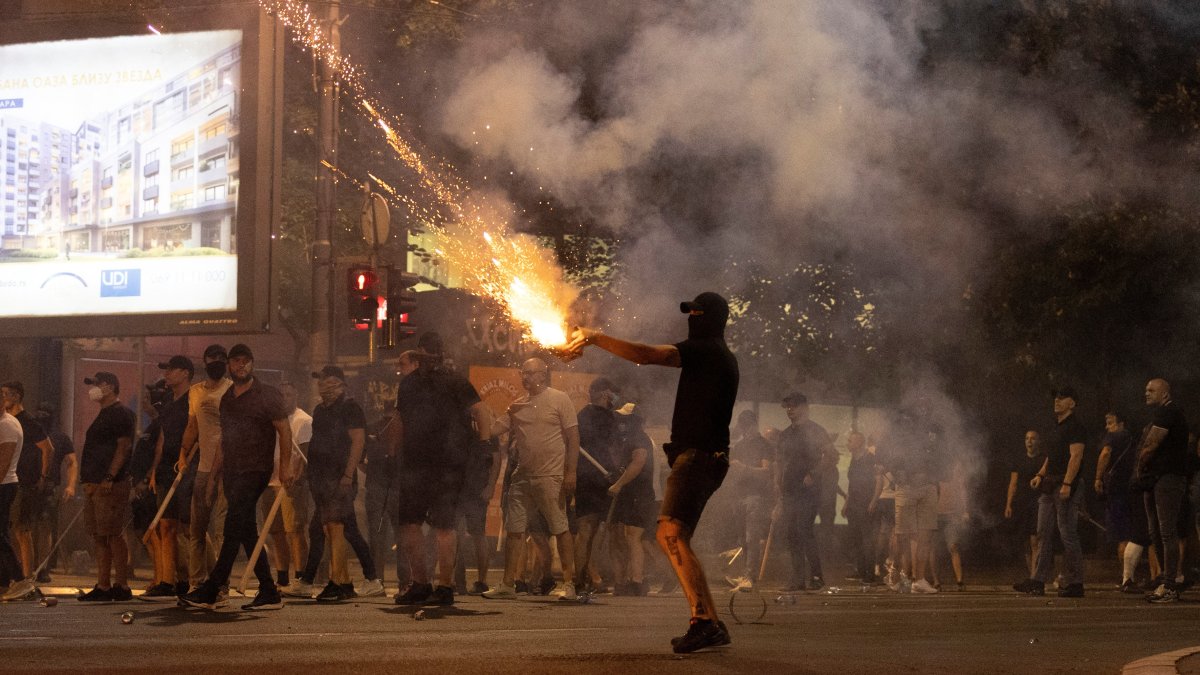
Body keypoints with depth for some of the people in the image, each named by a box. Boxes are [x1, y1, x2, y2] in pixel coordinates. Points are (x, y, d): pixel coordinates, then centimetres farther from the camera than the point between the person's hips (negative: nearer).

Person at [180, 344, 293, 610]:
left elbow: (284, 430, -6)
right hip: (232, 470, 8)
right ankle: (269, 593, 8)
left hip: (255, 470, -8)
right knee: (247, 532, 5)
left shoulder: (267, 395, -4)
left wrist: (285, 466, -13)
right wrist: (215, 467, 17)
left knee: (233, 527, -13)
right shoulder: (227, 398, 17)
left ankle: (211, 591, -14)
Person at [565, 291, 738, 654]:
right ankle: (710, 625, 12)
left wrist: (594, 338, -15)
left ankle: (704, 620, -33)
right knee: (673, 537, 14)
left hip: (697, 457, -11)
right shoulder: (722, 358, 23)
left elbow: (646, 355, -20)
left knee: (671, 533, -23)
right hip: (707, 457, 11)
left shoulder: (705, 349, -9)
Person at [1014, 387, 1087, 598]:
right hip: (1050, 486, 10)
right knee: (1044, 534, 5)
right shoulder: (1058, 427, 20)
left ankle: (1075, 583, -2)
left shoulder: (1075, 427, -9)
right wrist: (1041, 474, 12)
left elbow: (1075, 457, -18)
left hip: (1066, 488, -10)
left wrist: (1067, 483, -26)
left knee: (1068, 535, -7)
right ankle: (1038, 581, 5)